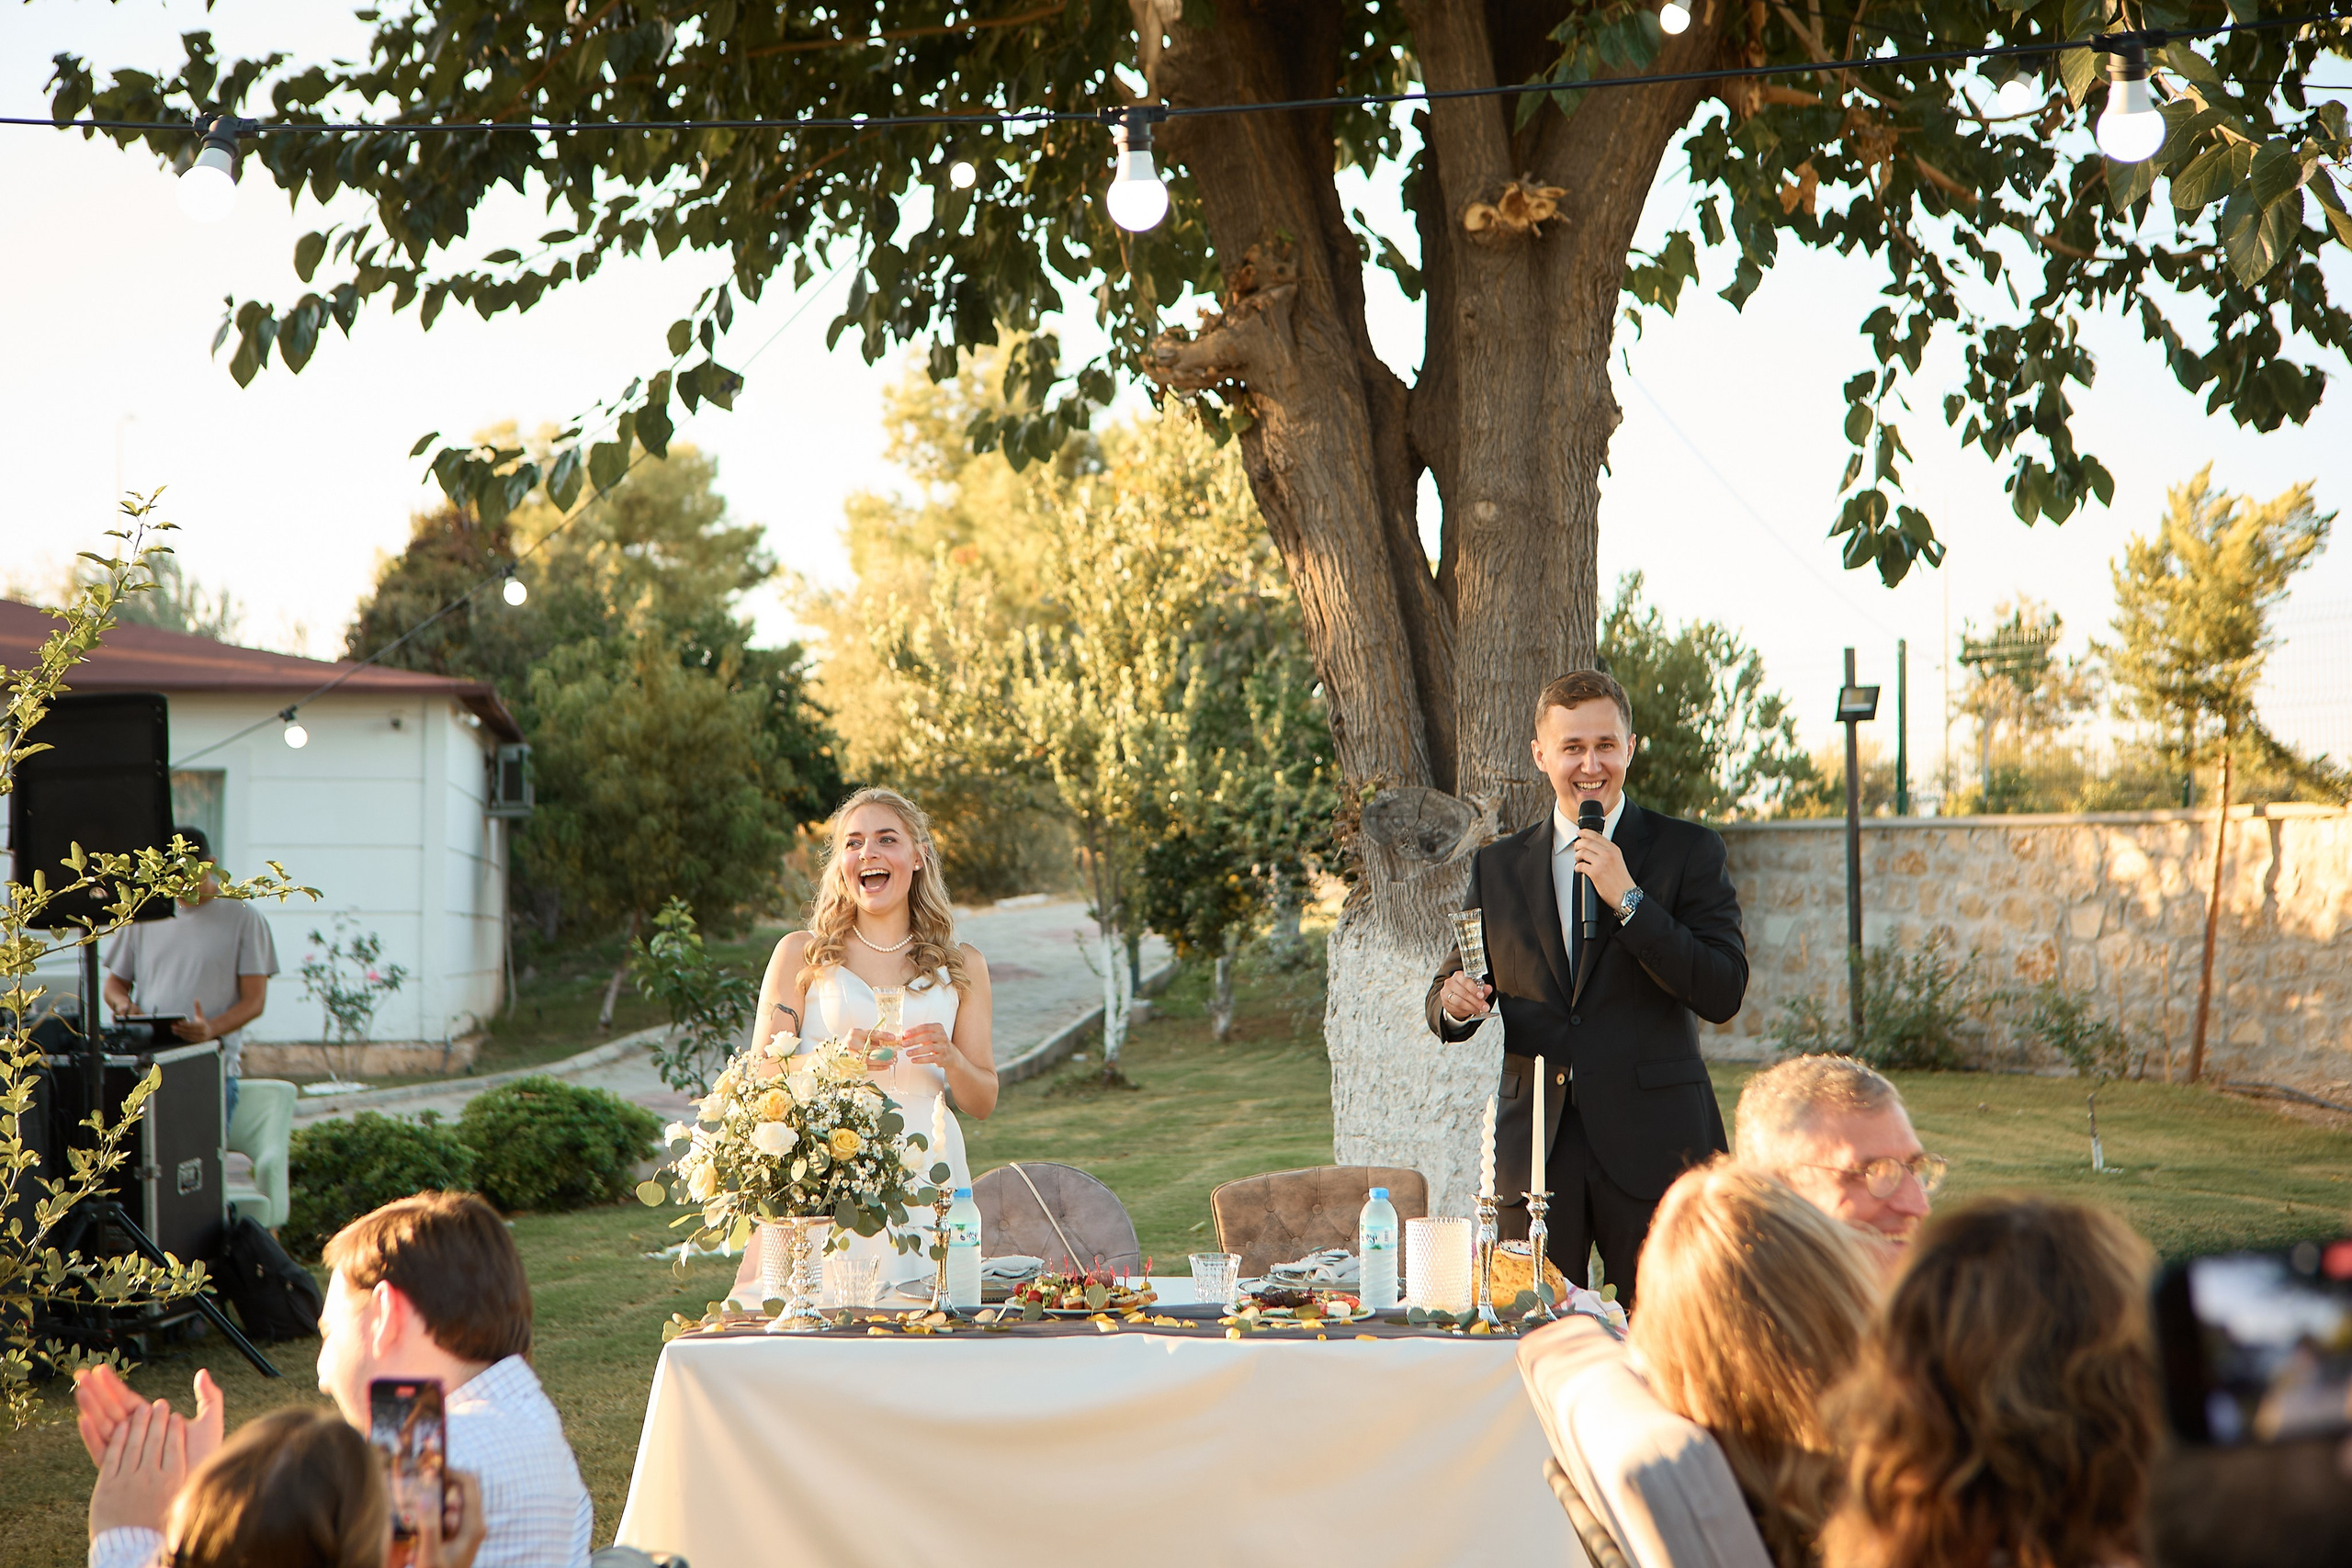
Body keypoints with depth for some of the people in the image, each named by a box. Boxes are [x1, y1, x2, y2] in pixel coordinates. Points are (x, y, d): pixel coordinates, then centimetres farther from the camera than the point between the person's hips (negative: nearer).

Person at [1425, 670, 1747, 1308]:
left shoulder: (1688, 851, 2)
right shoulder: (1497, 867, 12)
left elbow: (1723, 994, -8)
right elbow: (1454, 984, 17)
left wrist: (1628, 898, -15)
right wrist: (1453, 1003, -7)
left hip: (1650, 1142, -2)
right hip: (1535, 1149, 2)